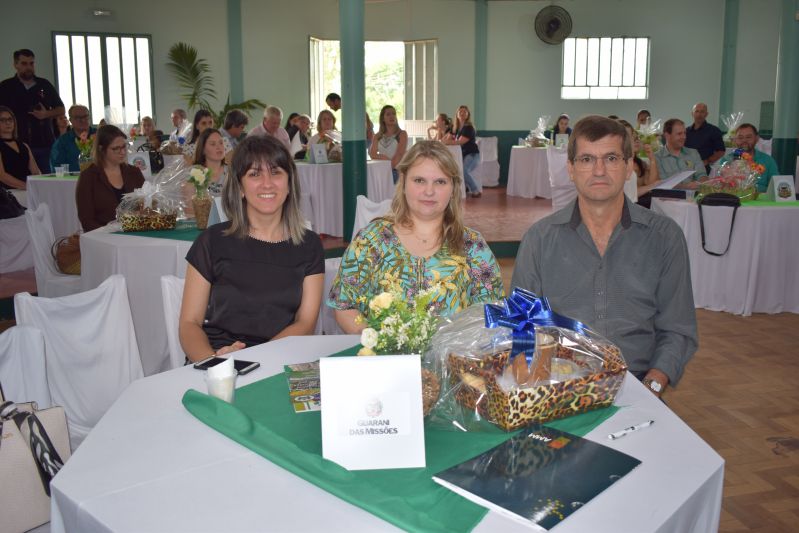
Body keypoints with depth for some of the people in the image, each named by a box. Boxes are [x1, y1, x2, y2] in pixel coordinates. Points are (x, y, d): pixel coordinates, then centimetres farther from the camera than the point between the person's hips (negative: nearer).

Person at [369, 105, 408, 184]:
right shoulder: (377, 136, 17)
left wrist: (390, 166, -17)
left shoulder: (402, 134, 5)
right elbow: (372, 154, 7)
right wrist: (382, 157, -10)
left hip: (396, 171, -3)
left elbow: (399, 155, -6)